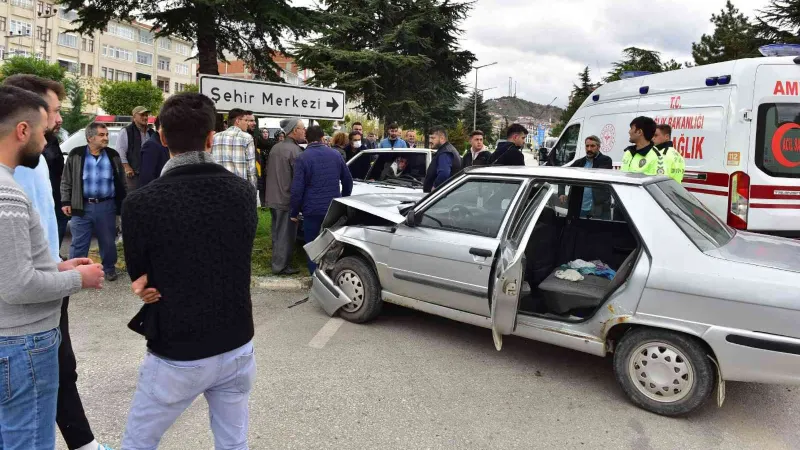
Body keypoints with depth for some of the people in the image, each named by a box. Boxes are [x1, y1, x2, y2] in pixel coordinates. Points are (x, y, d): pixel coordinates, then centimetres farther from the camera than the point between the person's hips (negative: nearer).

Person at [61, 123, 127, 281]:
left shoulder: (113, 155, 4)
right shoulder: (76, 155, 0)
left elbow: (122, 182, 9)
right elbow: (66, 181, 5)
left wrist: (123, 203, 7)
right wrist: (65, 201, -1)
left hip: (106, 206, 1)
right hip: (82, 206, -1)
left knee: (108, 241, 12)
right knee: (78, 243, 4)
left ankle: (109, 268, 29)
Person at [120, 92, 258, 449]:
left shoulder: (141, 203, -18)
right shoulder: (244, 192, -7)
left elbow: (140, 277, -4)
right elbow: (233, 258, 2)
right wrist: (165, 286, -3)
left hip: (177, 356, -3)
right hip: (238, 347, 4)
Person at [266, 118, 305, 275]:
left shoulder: (275, 148, 8)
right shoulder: (295, 150, -18)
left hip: (273, 198, 8)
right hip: (287, 199, -8)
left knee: (277, 232, 19)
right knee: (285, 234, 1)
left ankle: (277, 261, 31)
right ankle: (281, 266, 8)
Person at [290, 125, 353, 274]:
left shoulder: (302, 158, -8)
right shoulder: (336, 154, 5)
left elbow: (297, 189, -11)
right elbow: (348, 181, 13)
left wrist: (294, 212, -1)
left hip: (312, 210, -4)